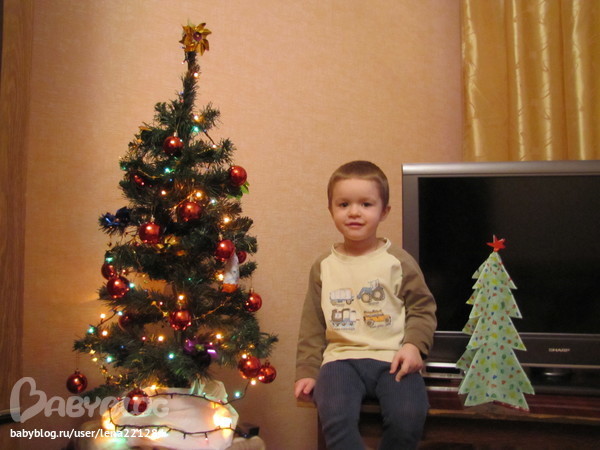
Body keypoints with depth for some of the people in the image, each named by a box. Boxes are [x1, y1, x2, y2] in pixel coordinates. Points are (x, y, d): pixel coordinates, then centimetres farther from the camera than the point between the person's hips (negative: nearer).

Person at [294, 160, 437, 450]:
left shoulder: (399, 261, 5)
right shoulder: (323, 267, 11)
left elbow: (422, 309, 9)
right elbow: (312, 326, 15)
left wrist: (414, 344, -9)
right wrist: (307, 372, 10)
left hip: (393, 359, 0)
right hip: (342, 358, 1)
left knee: (408, 417, -26)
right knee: (335, 417, -29)